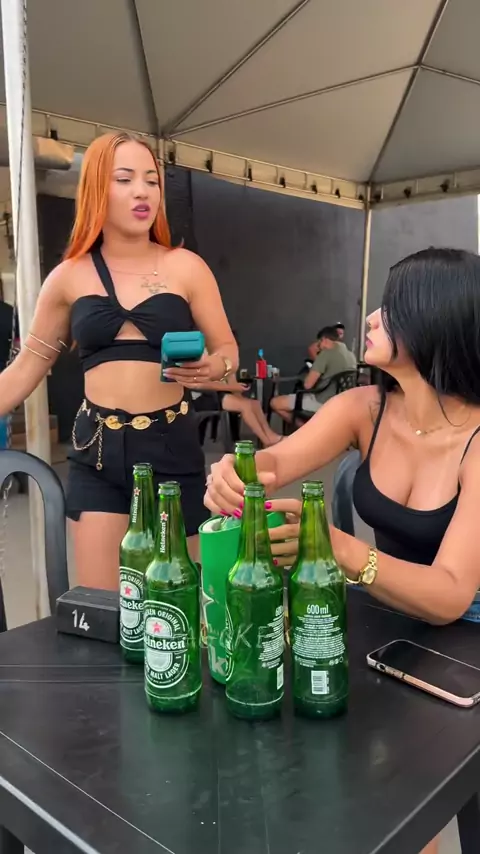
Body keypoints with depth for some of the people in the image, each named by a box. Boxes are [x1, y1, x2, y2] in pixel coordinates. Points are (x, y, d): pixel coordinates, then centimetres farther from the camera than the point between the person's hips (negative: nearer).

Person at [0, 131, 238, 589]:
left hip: (171, 445, -1)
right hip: (97, 449, 1)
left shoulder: (186, 267, 0)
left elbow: (228, 351, 5)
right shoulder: (69, 277, 4)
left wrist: (210, 368, -18)